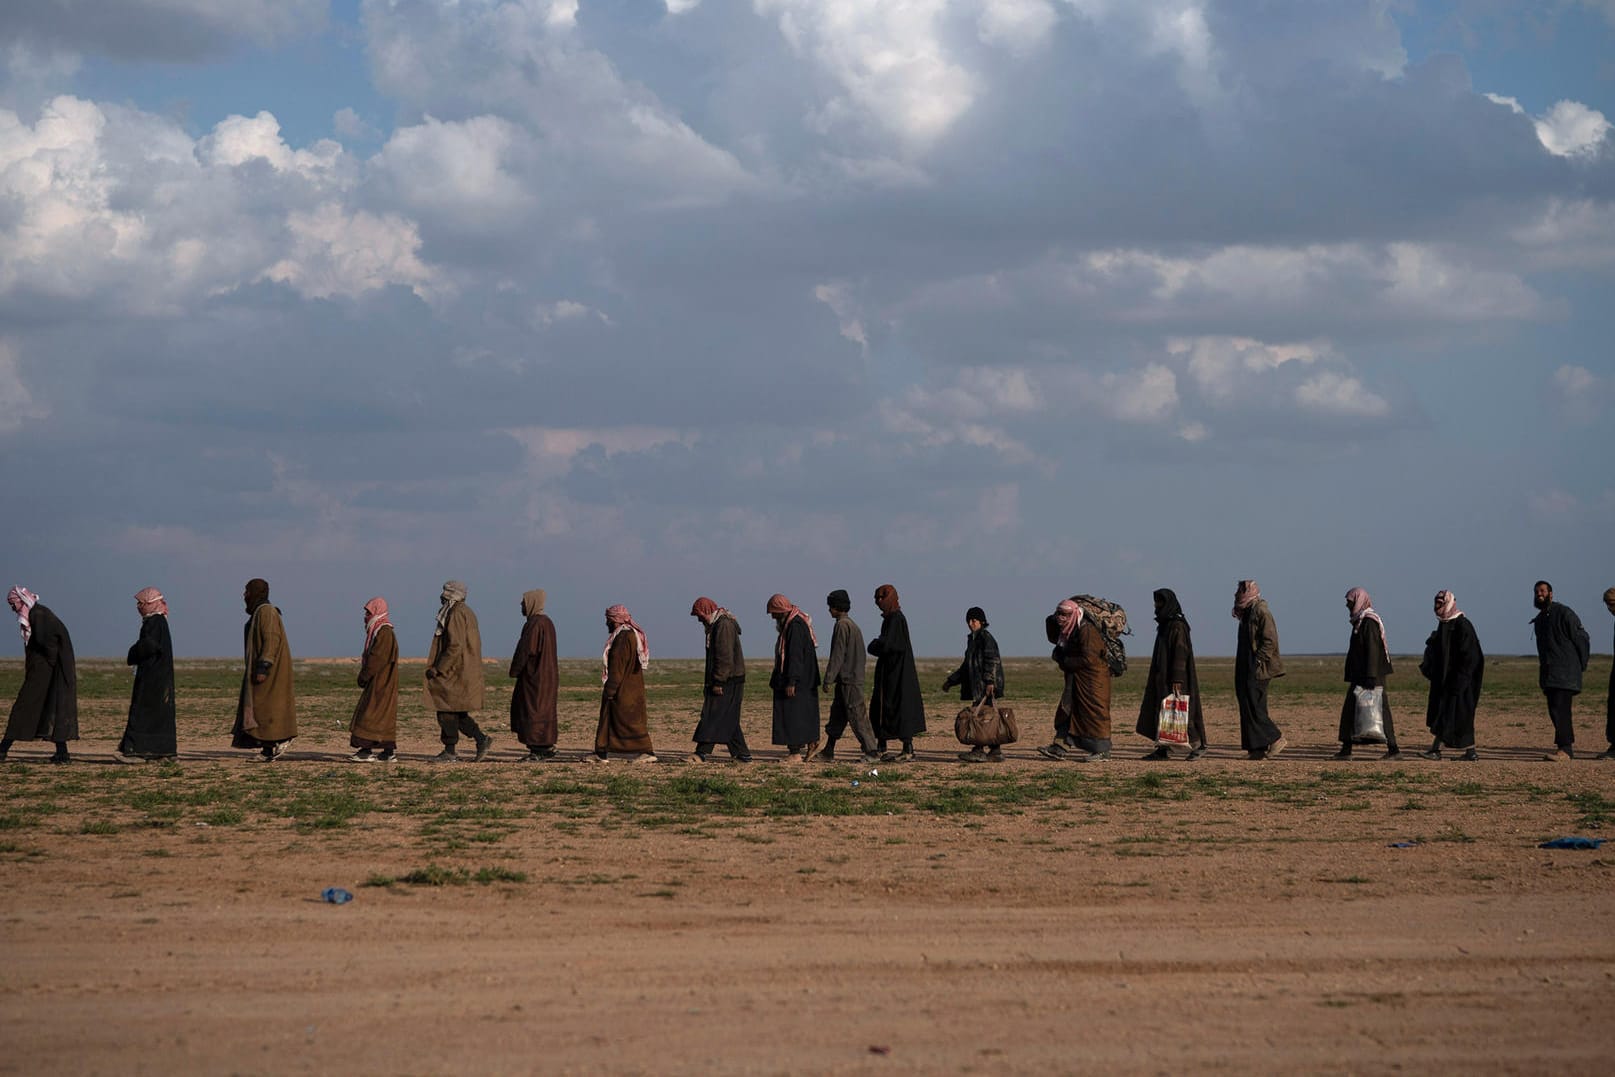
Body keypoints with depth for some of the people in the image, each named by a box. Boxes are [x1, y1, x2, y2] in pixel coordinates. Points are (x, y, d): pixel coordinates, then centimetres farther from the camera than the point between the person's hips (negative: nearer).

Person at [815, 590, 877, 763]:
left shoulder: (842, 626, -13)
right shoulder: (853, 625, 17)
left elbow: (838, 655, -18)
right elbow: (862, 656, 21)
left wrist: (828, 678, -16)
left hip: (848, 680, -10)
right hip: (855, 676, 10)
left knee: (857, 716, -8)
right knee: (837, 715, 11)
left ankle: (871, 752, -7)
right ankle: (828, 752, 13)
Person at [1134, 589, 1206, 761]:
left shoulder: (1177, 625, -15)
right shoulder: (1165, 624, 14)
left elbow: (1181, 652, -20)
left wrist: (1177, 679, -25)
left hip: (1173, 678, -10)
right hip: (1163, 678, 10)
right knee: (1161, 712, 6)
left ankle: (1198, 745, 1)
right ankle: (1164, 749, 7)